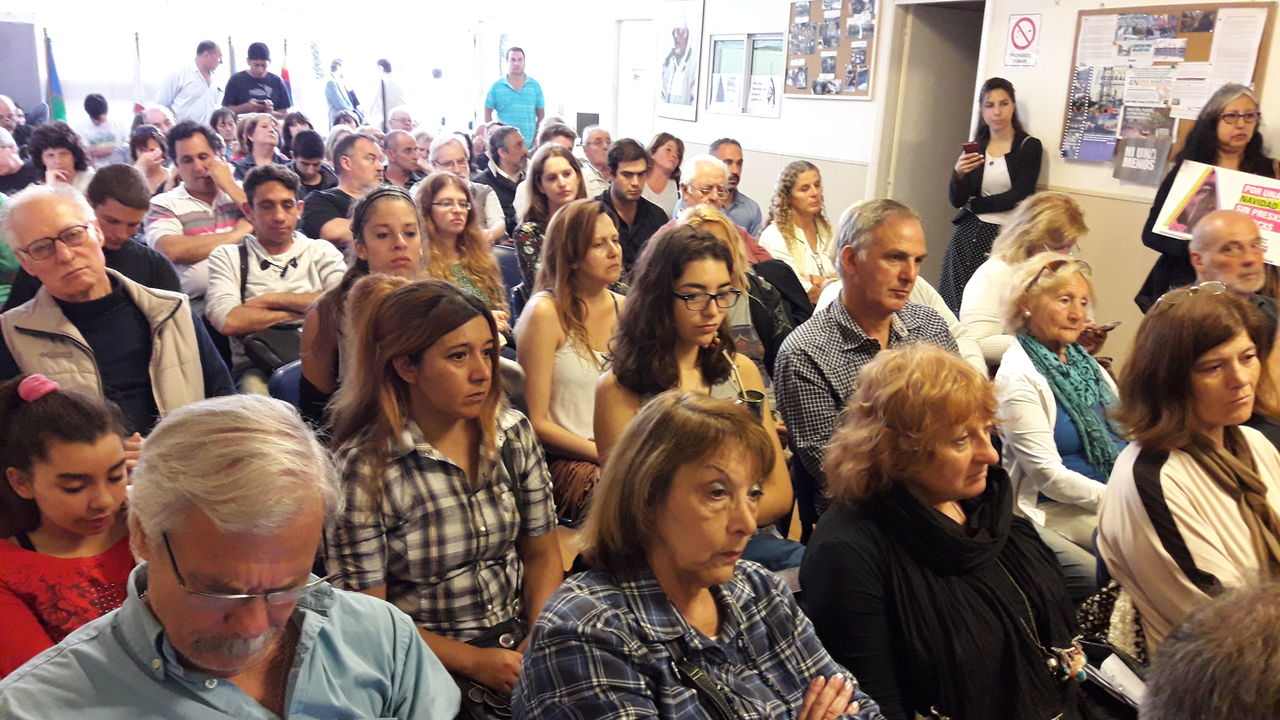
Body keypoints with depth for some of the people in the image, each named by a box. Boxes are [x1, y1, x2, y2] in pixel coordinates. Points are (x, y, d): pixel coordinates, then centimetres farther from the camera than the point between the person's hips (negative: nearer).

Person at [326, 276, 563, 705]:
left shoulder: (513, 433, 0)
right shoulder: (363, 467, -14)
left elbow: (541, 554, 6)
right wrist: (474, 662, -15)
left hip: (519, 642, 5)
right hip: (432, 668, -4)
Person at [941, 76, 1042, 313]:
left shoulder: (1029, 146, -1)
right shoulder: (975, 147, 8)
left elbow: (1019, 196, -9)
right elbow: (957, 201, 2)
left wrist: (975, 205, -1)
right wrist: (958, 174, -17)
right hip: (968, 237, 3)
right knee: (957, 304, 0)